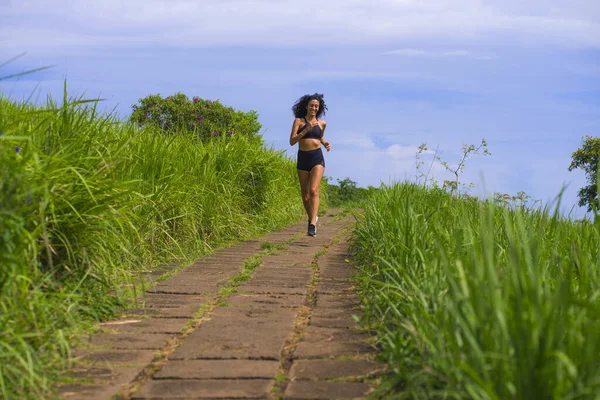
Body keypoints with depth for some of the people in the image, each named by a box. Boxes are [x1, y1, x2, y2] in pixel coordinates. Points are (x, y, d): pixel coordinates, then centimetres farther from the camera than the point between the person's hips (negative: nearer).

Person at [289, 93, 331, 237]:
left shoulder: (322, 123, 8)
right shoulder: (299, 121, 0)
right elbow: (292, 141, -9)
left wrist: (325, 143, 8)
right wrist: (306, 129, -19)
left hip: (317, 158, -1)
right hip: (302, 159, 1)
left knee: (313, 190, -20)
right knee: (305, 195, 9)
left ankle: (312, 225, -27)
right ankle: (312, 217, 35)